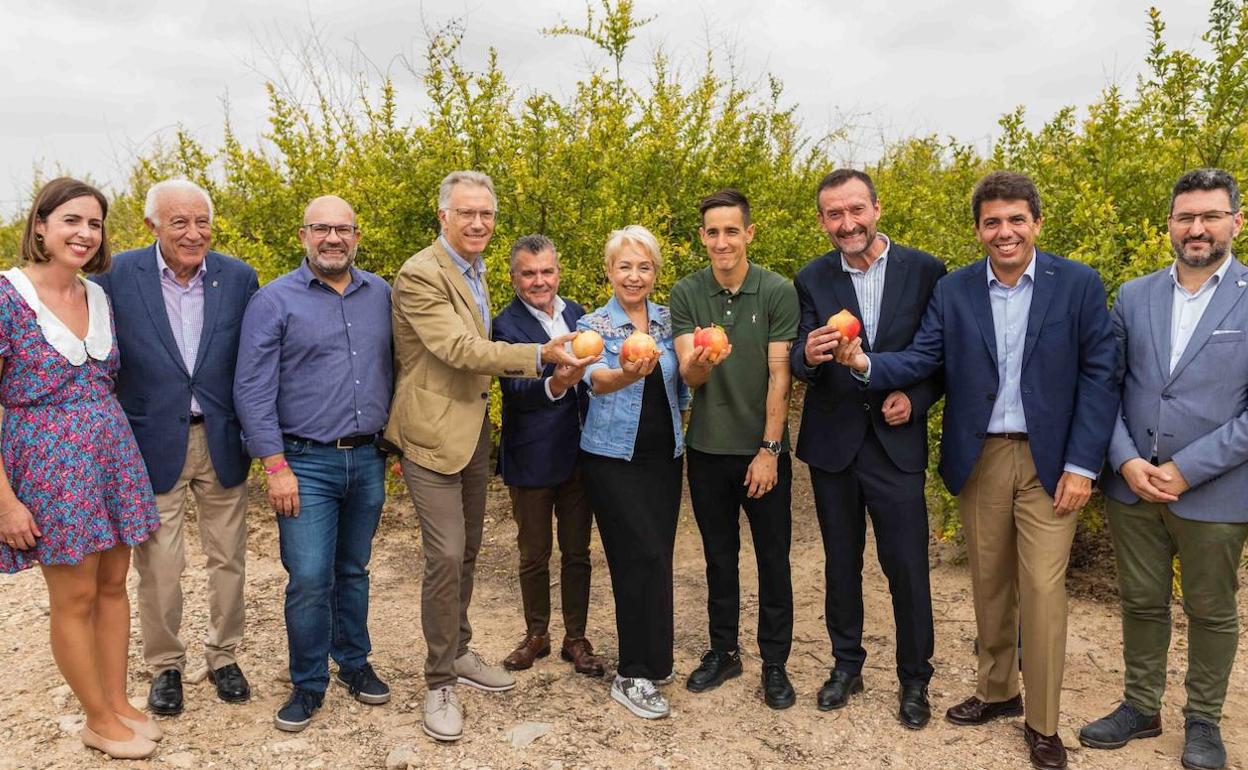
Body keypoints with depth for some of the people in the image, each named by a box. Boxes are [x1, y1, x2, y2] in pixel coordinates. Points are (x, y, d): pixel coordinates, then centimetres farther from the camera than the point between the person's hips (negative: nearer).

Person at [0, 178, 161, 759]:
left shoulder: (99, 296, 5)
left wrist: (125, 452, 8)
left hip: (114, 457, 6)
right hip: (50, 463, -5)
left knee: (113, 585, 14)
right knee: (75, 598, 7)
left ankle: (118, 703, 30)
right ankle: (99, 721, 24)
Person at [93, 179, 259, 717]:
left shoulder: (239, 278, -3)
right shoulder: (116, 277, -7)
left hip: (223, 441, 2)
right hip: (153, 444, -1)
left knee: (228, 558, 13)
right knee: (157, 566, 8)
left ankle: (223, 656, 34)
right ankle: (165, 665, 31)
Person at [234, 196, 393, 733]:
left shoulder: (380, 295, 7)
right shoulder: (274, 301, -4)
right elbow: (253, 389, -8)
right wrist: (276, 467, -13)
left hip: (367, 460, 3)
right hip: (306, 463, -3)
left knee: (353, 571, 15)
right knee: (309, 580, -3)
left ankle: (354, 663, 32)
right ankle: (308, 684, 16)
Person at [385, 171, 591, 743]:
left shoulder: (475, 272, 14)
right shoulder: (420, 274, -16)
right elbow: (460, 349, -25)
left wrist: (528, 367, 12)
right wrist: (540, 355, -29)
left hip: (475, 431, 9)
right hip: (434, 433, -9)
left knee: (466, 552, 17)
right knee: (445, 556, -8)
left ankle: (459, 652, 34)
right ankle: (440, 682, 9)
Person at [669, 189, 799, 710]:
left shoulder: (778, 292, -9)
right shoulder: (686, 294, -3)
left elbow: (779, 376, -9)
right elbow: (688, 375, -11)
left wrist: (769, 449, -11)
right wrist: (700, 361, -35)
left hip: (764, 448, -2)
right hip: (708, 449, 2)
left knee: (773, 559, 8)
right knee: (719, 557, 16)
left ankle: (775, 663, 24)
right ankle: (723, 651, 32)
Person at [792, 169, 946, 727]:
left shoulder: (925, 271, -4)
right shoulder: (812, 280, -1)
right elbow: (799, 365, -8)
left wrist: (916, 399, -13)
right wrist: (809, 355, -30)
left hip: (897, 442, -2)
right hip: (833, 444, 2)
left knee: (907, 566, 4)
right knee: (841, 562, 15)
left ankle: (915, 678, 25)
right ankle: (846, 664, 34)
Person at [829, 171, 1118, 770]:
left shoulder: (1079, 284, -4)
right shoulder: (953, 292, 2)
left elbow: (1098, 377, -5)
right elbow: (920, 360, -6)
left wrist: (1082, 466, -10)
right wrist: (864, 362, -27)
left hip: (1049, 461, -2)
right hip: (978, 460, 2)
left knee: (1042, 590, -2)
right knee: (988, 584, 14)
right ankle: (997, 691, 34)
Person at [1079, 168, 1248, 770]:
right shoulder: (1134, 296, 5)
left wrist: (1188, 469, -15)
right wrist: (1126, 461, -9)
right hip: (1132, 486, 3)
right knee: (1141, 603, 15)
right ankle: (1141, 706, 33)